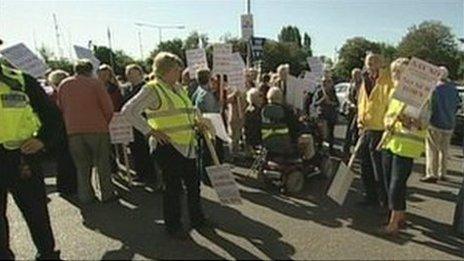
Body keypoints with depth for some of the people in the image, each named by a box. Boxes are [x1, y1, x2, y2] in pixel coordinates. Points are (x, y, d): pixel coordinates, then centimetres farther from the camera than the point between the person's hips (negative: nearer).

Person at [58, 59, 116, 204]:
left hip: (73, 130, 3)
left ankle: (85, 196, 14)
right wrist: (105, 123, 11)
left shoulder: (64, 84, 10)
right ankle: (107, 194, 9)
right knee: (102, 163, 6)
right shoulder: (95, 83, -1)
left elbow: (60, 108, 15)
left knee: (82, 165, 11)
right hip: (97, 128, -3)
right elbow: (108, 107, -4)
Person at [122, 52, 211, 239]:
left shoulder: (179, 88, 14)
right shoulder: (152, 90, -11)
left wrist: (195, 122, 10)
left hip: (187, 145, 8)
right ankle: (173, 225, 20)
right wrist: (150, 131, -18)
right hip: (168, 146, -8)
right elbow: (128, 111, -16)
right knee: (173, 186, 2)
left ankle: (197, 218, 32)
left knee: (193, 182, 14)